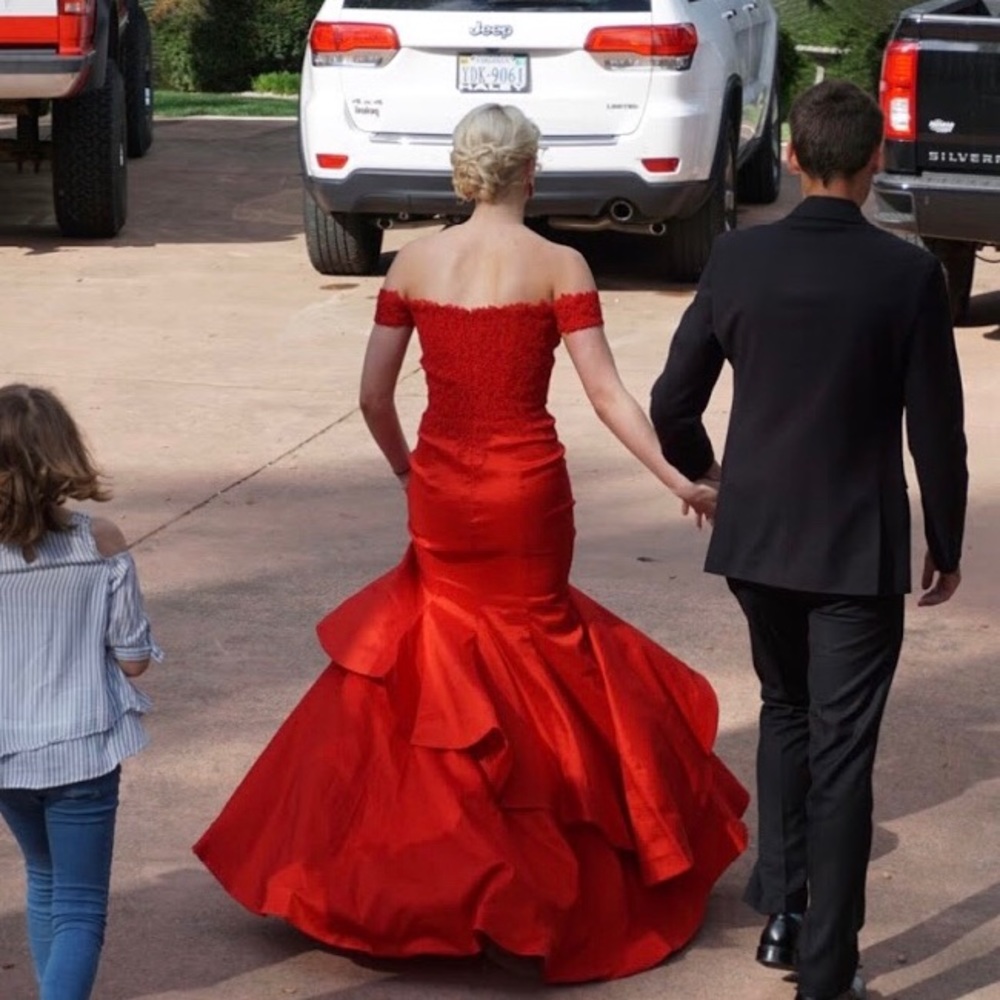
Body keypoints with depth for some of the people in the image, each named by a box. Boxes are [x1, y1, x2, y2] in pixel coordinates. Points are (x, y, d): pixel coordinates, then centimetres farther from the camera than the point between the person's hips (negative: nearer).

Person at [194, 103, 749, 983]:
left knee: (441, 647, 20)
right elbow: (606, 393, -14)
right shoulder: (558, 267, -9)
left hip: (441, 490, 2)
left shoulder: (414, 261, -1)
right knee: (532, 641, 16)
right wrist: (678, 481, -9)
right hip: (526, 491, -2)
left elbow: (374, 397, 2)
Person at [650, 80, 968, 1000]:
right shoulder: (909, 275, -13)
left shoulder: (737, 260, -6)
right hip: (859, 546, -3)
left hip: (755, 535, 3)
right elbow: (935, 427, -9)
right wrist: (946, 544, 6)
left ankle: (781, 911, 27)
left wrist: (706, 478, 20)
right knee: (842, 753, 3)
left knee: (786, 715, 25)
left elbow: (673, 404, 0)